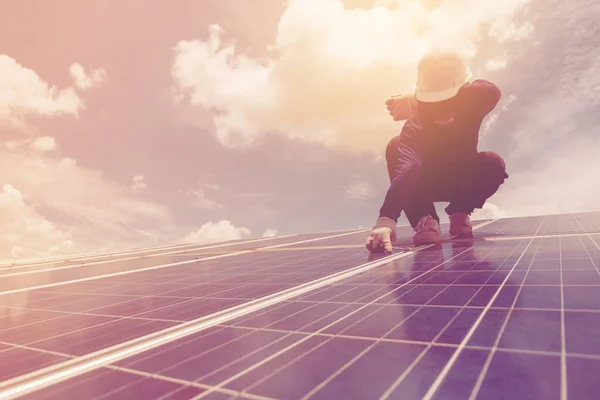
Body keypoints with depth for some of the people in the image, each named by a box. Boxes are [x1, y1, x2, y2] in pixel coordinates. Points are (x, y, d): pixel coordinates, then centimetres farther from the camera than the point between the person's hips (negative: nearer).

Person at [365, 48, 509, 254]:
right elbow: (406, 166, -49)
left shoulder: (470, 106, -23)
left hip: (463, 182, 2)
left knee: (493, 163, -30)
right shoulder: (417, 121, -32)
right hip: (428, 184, -2)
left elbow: (491, 92, -48)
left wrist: (419, 105, -55)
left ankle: (460, 213, -4)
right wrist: (386, 219, -66)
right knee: (397, 146, -30)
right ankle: (425, 219, -25)